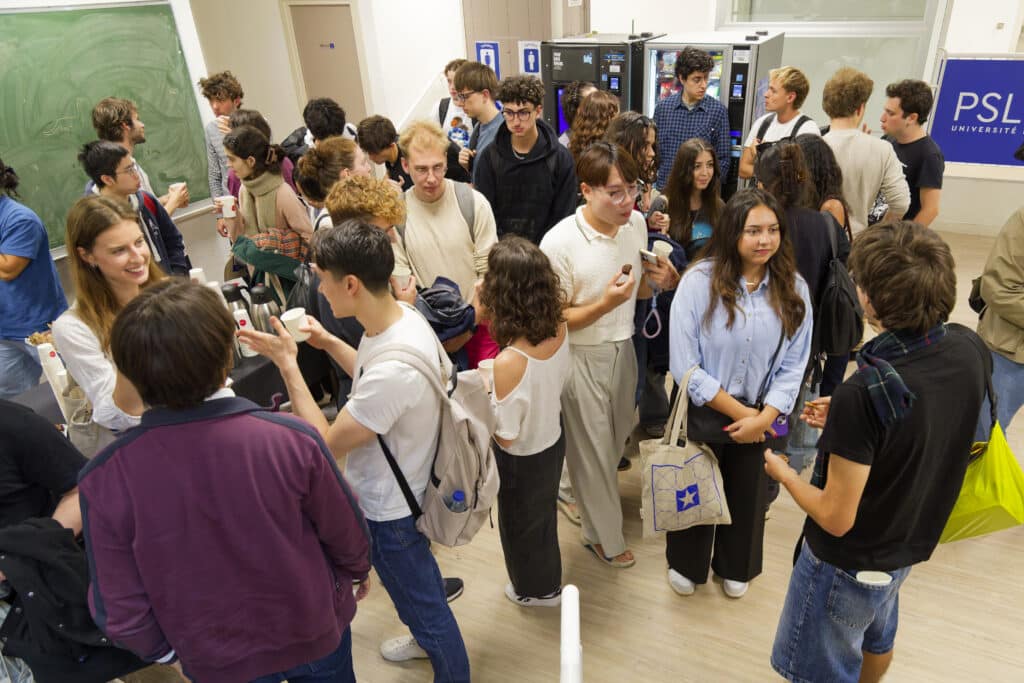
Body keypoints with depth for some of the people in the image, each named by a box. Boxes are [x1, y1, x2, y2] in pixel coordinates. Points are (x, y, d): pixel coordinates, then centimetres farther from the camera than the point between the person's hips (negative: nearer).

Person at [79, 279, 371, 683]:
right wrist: (357, 571, 10)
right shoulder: (291, 439, -30)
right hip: (313, 635, -1)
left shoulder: (104, 479, -26)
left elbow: (121, 610, -15)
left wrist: (162, 650, 7)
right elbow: (346, 532, -13)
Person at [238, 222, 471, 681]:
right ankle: (429, 639, 60)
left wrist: (287, 363, -23)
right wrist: (327, 342, 1)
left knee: (421, 602, 18)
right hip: (406, 485, 9)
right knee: (419, 585, 33)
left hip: (388, 509, -9)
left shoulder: (394, 368, -40)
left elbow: (326, 445, -26)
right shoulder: (401, 316, -11)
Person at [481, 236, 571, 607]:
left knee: (522, 523, 24)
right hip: (553, 439, 6)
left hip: (522, 459, -6)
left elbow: (505, 437, -26)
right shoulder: (559, 329, -19)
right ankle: (546, 577, 60)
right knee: (543, 511, 32)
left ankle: (536, 589, 51)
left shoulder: (509, 362, -38)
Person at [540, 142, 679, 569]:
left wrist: (663, 281, -12)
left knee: (618, 438, 23)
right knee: (592, 449, 11)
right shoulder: (559, 243, -24)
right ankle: (604, 537, 35)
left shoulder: (636, 223, -4)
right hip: (580, 358, -6)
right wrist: (605, 304, -31)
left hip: (623, 348, 6)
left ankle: (591, 496, 54)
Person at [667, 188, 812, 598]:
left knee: (747, 495, 23)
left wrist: (762, 418, -19)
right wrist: (738, 411, -18)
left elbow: (793, 365, -7)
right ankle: (686, 565, 48)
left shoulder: (793, 289, -9)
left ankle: (734, 568, 52)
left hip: (762, 418, 3)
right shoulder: (699, 281, -21)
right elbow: (684, 365, -21)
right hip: (701, 412, -3)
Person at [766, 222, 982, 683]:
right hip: (909, 546, 7)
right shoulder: (970, 351, -13)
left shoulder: (864, 393, -36)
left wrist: (782, 473, -10)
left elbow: (836, 518, -26)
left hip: (848, 564, -7)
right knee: (876, 641, 34)